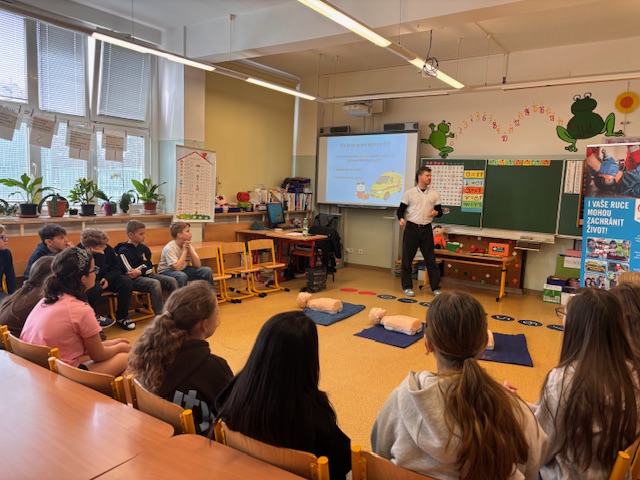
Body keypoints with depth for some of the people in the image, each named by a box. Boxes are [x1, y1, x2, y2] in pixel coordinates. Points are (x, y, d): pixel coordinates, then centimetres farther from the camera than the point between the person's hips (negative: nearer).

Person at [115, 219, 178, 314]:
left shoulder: (144, 248, 13)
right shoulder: (123, 250, -5)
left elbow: (150, 268, 9)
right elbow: (129, 272, -13)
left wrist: (140, 271, -11)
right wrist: (144, 264, -1)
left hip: (146, 275, 7)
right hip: (133, 280, -7)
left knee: (172, 281, -13)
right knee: (155, 283, -34)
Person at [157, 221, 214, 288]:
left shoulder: (188, 245, -3)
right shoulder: (169, 248, -22)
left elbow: (198, 265, -9)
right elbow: (177, 268, -32)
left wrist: (190, 250, -21)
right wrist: (185, 251, -26)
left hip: (183, 270, 6)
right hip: (167, 272, -6)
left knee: (207, 270, -9)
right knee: (182, 275, -39)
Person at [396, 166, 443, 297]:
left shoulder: (434, 194, 8)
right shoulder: (409, 193, 0)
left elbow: (440, 212, 12)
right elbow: (400, 210, 2)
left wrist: (436, 213, -11)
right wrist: (401, 218, -18)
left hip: (426, 229, 2)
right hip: (411, 229, -2)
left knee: (431, 259, 4)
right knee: (407, 258, 2)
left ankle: (435, 287, 12)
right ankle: (407, 286, 14)